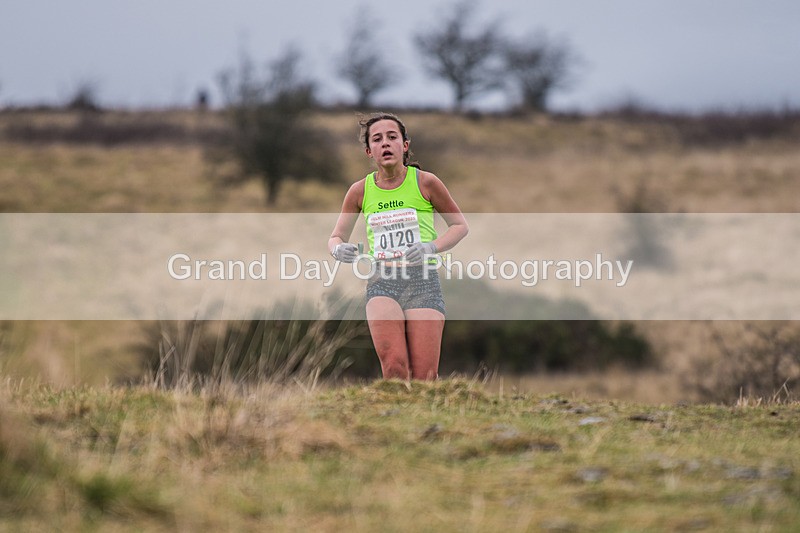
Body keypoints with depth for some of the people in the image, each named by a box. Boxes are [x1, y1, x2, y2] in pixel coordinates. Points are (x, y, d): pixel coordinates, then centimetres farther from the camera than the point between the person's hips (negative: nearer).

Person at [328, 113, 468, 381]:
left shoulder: (425, 182, 1)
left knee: (423, 377, -8)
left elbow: (460, 225, 11)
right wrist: (338, 249, -7)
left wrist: (432, 247, -8)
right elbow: (336, 237, 18)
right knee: (394, 368, -20)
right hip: (382, 281, 1)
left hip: (423, 281, -1)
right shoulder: (360, 190, 7)